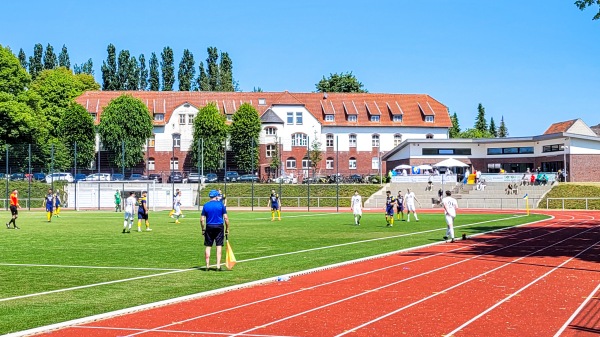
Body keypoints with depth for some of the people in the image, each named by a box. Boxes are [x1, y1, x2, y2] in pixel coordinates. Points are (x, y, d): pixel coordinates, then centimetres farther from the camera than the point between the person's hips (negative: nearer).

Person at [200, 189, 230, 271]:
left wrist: (203, 229, 10)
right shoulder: (221, 205, -1)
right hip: (219, 227, -1)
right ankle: (218, 266, -3)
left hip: (209, 227, 1)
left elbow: (202, 219, 0)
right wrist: (227, 229, 4)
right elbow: (226, 218, -4)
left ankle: (207, 266, 8)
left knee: (208, 246, 7)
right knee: (219, 246, 1)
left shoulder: (206, 205, 2)